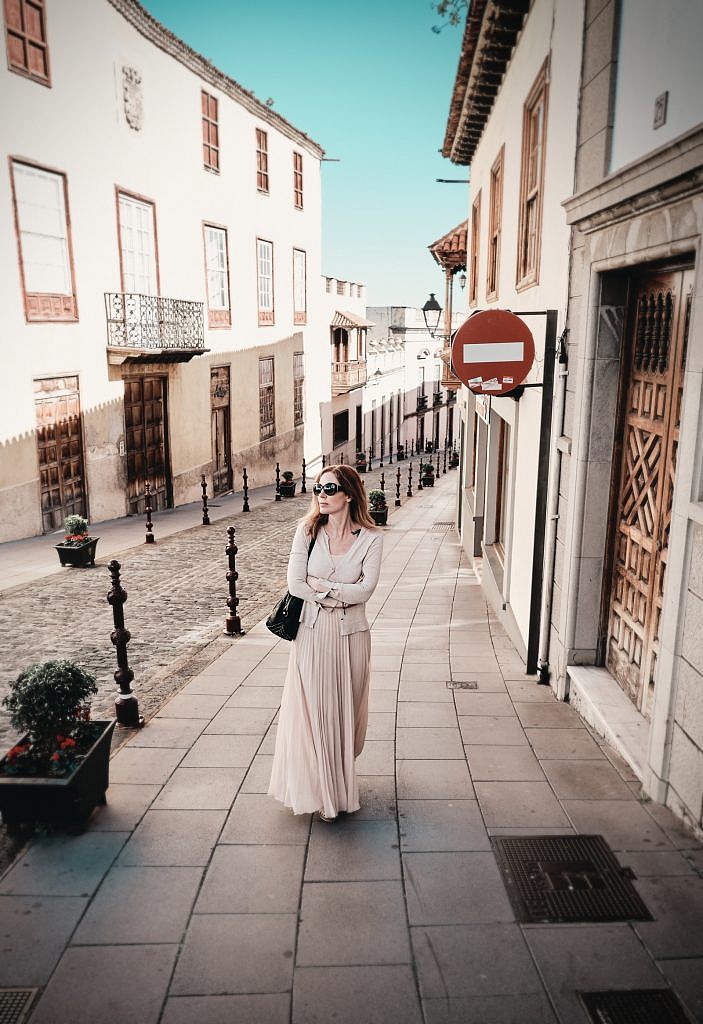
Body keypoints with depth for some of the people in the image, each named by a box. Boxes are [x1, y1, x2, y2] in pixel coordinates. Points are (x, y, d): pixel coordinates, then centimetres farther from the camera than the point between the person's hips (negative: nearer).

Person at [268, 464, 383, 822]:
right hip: (312, 633, 0)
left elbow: (364, 590, -14)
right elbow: (294, 584, -9)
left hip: (351, 635, 0)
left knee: (346, 709, 13)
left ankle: (340, 780, 37)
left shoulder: (371, 538, -6)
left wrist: (322, 585, -12)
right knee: (313, 709, 5)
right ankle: (320, 792, 23)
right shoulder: (308, 531, -3)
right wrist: (341, 596, -12)